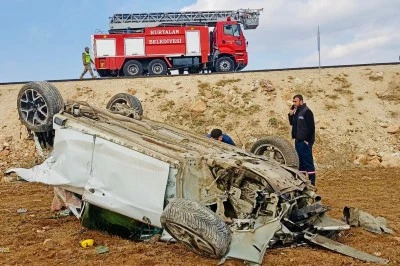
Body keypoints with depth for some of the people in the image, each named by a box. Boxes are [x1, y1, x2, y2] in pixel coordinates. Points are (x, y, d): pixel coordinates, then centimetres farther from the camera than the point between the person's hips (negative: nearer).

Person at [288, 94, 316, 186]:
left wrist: (308, 140, -18)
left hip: (304, 141, -9)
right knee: (300, 162, 13)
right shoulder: (296, 112, 15)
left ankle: (312, 183, -6)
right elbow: (292, 123, 18)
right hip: (298, 141, 9)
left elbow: (311, 127, -16)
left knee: (308, 162, -8)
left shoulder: (307, 112, -11)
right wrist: (290, 114, 3)